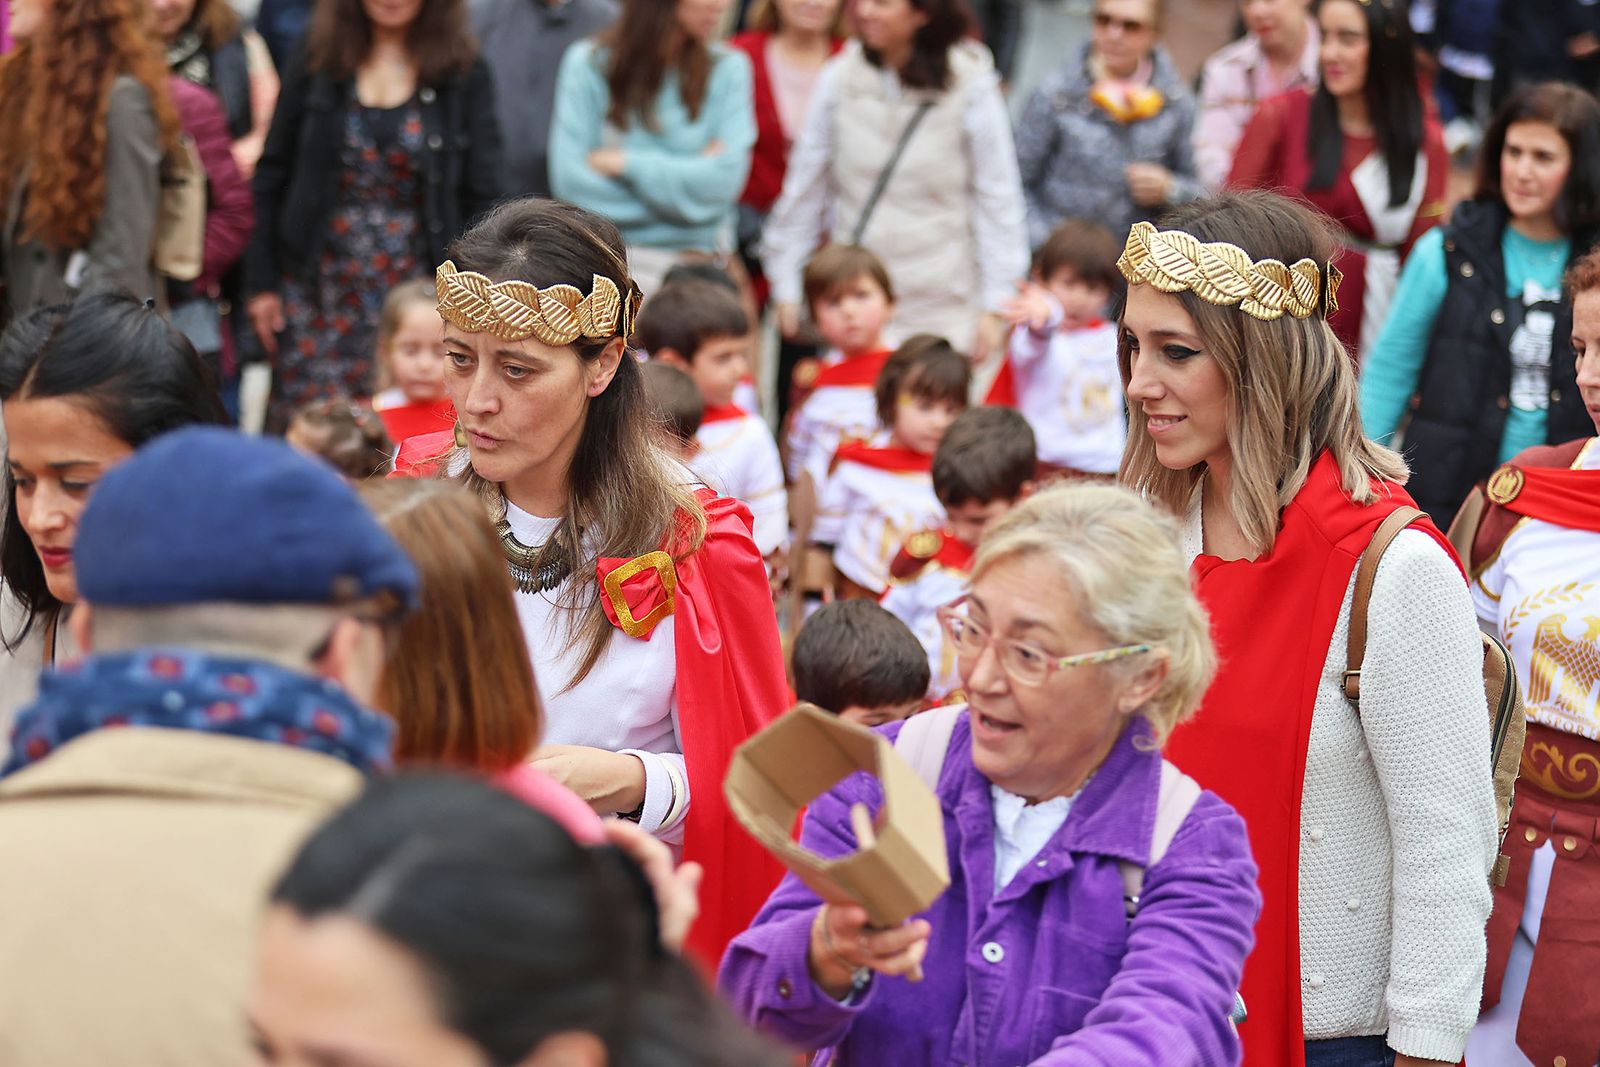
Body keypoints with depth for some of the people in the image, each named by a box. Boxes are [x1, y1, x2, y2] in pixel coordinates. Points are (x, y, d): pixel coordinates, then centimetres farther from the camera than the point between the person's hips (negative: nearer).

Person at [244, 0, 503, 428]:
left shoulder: (464, 77, 2)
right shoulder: (318, 66, 5)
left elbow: (480, 197, 1)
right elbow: (271, 177, 7)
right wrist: (262, 281, 3)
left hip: (412, 290, -1)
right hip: (319, 292, 1)